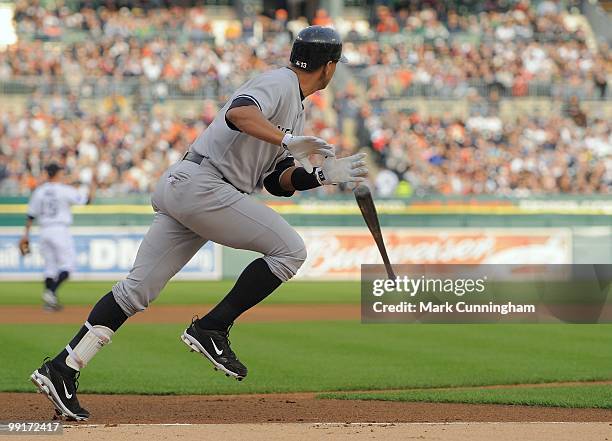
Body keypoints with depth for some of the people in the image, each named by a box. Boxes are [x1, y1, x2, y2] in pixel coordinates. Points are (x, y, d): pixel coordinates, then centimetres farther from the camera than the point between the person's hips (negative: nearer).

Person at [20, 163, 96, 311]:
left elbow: (31, 215, 8)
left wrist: (26, 235, 12)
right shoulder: (65, 190, -7)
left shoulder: (39, 191, 7)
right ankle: (51, 292, -20)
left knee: (50, 266, 10)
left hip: (44, 231, 6)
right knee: (67, 265, -1)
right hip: (60, 231, -6)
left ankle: (50, 301, 5)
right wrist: (93, 186, 12)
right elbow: (87, 200, -4)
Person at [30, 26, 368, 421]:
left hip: (180, 190, 10)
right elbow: (238, 114, -26)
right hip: (201, 184, -10)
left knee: (138, 289, 1)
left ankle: (62, 370, -6)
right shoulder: (280, 83, -5)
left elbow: (276, 181, 23)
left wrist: (322, 175, 10)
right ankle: (211, 330, -6)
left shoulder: (295, 109, 26)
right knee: (290, 250, -6)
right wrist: (287, 141, -31)